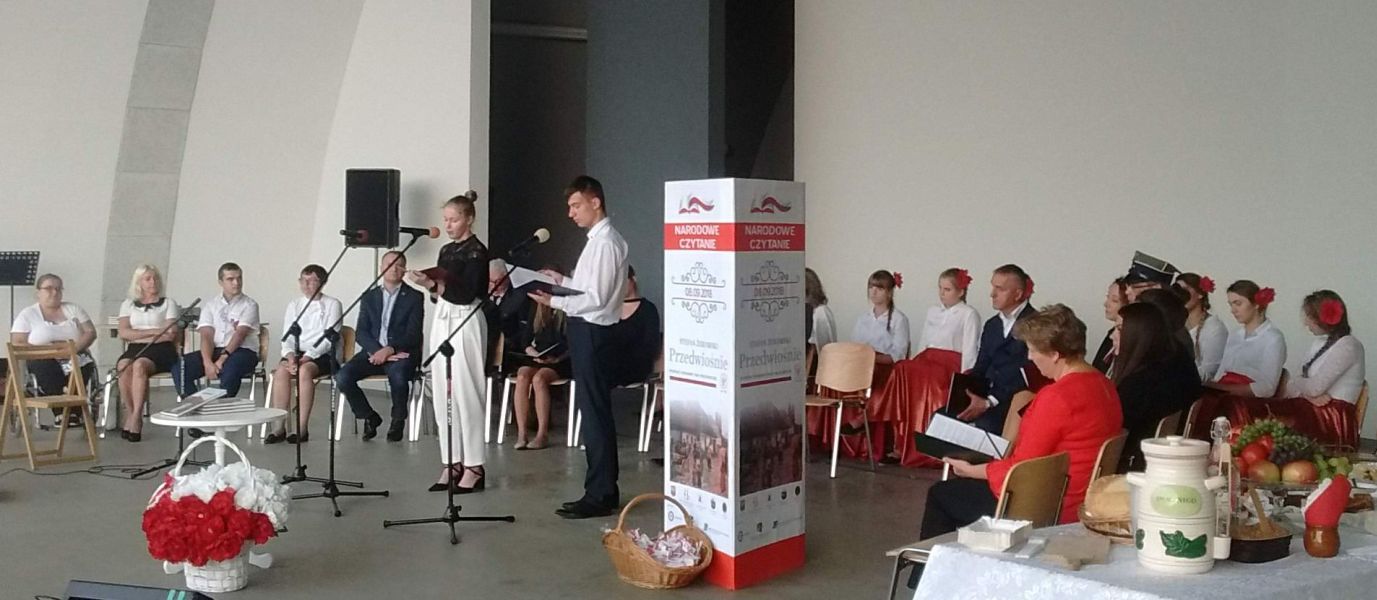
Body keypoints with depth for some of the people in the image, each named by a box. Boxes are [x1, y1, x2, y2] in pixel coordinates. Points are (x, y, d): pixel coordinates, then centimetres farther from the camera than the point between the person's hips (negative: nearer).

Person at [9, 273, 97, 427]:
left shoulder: (74, 309, 14)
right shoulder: (27, 314, 8)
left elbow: (90, 332, 6)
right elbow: (17, 344, -1)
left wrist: (75, 348, -14)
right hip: (44, 361, -1)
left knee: (84, 367, -35)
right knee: (45, 368, -37)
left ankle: (74, 412, -31)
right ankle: (59, 413, -37)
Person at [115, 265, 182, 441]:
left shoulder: (168, 303, 13)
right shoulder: (128, 304, 19)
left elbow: (173, 335, 0)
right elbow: (124, 333, 3)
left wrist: (138, 335, -9)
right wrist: (155, 331, -7)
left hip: (161, 350, -2)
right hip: (135, 349, 2)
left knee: (139, 365, -34)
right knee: (124, 367, -32)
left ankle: (135, 417, -32)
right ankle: (131, 416, -22)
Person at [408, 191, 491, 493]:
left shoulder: (477, 252, -7)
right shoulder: (446, 251, 15)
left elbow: (465, 294, -16)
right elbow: (441, 294, 15)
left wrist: (431, 284, -23)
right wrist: (426, 284, -3)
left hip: (465, 324, -8)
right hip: (442, 321, 8)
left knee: (465, 394, -6)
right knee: (443, 395, 7)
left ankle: (474, 467, 1)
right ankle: (451, 464, 14)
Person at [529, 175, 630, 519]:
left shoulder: (604, 243, -16)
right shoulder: (599, 240, 14)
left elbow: (596, 298, -20)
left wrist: (555, 301, -21)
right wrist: (563, 281, 14)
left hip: (592, 334, -10)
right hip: (590, 333, 10)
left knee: (595, 413, -4)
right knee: (597, 412, 15)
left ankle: (599, 495, 4)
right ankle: (604, 490, 24)